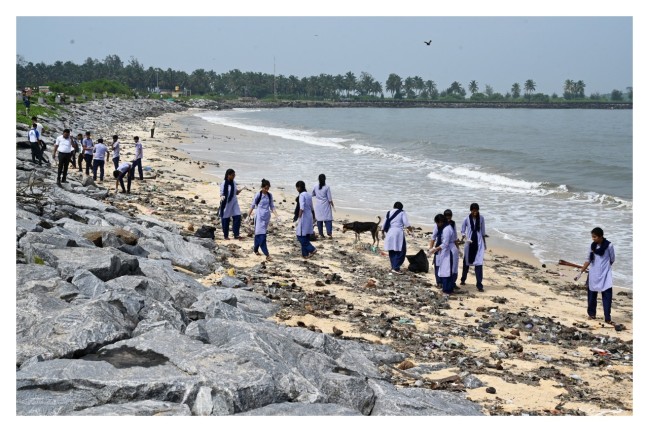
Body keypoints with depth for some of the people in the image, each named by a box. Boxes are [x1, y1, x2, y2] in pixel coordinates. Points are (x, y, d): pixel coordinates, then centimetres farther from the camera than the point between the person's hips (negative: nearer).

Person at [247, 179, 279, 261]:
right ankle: (266, 254, -15)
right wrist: (248, 215, 3)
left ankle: (255, 249, 31)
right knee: (261, 234, -9)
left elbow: (272, 207, 8)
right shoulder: (258, 195, -8)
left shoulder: (270, 195, 5)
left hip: (267, 216, 5)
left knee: (258, 233, 14)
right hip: (259, 216, -5)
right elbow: (252, 206, -1)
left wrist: (277, 216, -2)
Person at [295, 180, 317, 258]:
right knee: (306, 237, 12)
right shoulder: (308, 195, 11)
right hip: (309, 216, 9)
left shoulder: (301, 195, -15)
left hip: (304, 217, -9)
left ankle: (312, 249, -8)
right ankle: (305, 254, 14)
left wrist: (298, 219, -19)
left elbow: (301, 208, -22)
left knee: (301, 236, -1)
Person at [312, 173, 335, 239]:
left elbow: (312, 194, 12)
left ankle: (321, 234, 13)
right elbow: (329, 198, -9)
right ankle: (329, 233, -11)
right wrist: (332, 204, 4)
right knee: (328, 219, -1)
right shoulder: (327, 187, -12)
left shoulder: (315, 187, -4)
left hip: (318, 205, 3)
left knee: (319, 219, 9)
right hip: (325, 205, -3)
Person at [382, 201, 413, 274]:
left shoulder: (389, 213, 13)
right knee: (400, 252, -1)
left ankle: (392, 266, 20)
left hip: (390, 234, 6)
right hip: (398, 233, -6)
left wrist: (382, 233, 26)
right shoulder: (402, 213, -2)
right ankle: (396, 268, -8)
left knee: (392, 252, 16)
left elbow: (384, 224, 16)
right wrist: (410, 229, 8)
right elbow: (406, 224, -10)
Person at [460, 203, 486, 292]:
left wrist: (484, 242, 13)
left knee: (479, 263, -9)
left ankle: (479, 284, -8)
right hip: (469, 242, 0)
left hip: (479, 243, 0)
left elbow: (483, 230, 9)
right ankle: (463, 279, 35)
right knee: (466, 262, 14)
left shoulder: (481, 218, -1)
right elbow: (462, 230, 4)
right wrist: (464, 236, -18)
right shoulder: (467, 219, -4)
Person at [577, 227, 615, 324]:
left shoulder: (609, 245, -9)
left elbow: (612, 260, 1)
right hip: (593, 275, 4)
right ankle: (591, 314, 28)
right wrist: (580, 273, 5)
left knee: (607, 295, -7)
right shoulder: (593, 246, 3)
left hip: (605, 274, -4)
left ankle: (607, 318, -4)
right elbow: (588, 260, 8)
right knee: (592, 294, 10)